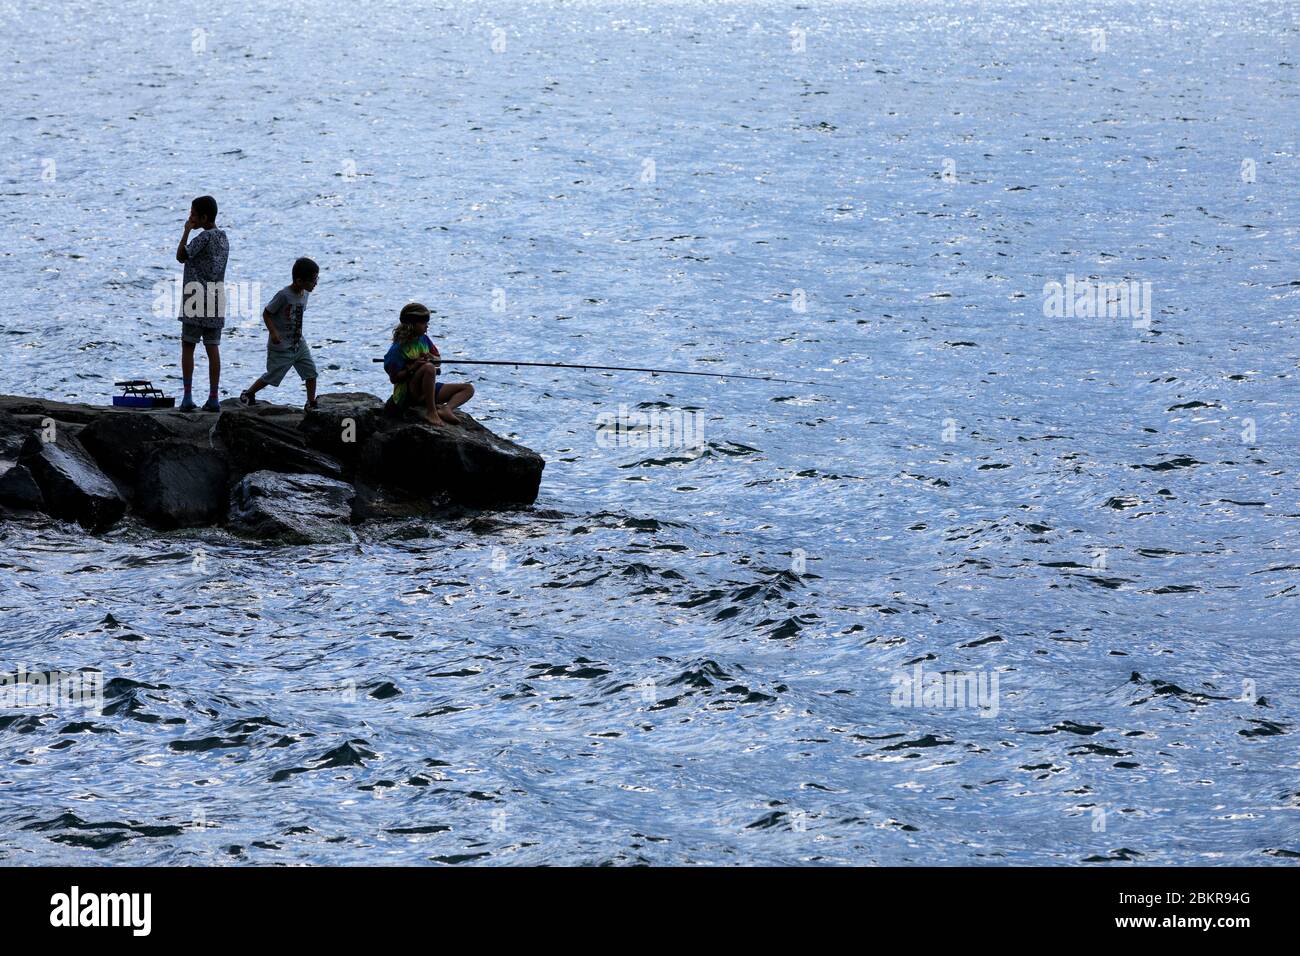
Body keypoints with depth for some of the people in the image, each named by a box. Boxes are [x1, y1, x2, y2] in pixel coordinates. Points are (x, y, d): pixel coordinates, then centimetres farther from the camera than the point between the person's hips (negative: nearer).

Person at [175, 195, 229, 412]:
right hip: (216, 301, 7)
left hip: (196, 301, -7)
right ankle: (213, 398, 1)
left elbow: (181, 256, -8)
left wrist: (187, 231, -2)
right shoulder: (223, 238, 13)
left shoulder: (204, 237, -12)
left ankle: (188, 397, -6)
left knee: (188, 347, -1)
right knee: (213, 349, 5)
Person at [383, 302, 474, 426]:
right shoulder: (398, 348, -12)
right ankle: (431, 412, -31)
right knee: (429, 368, -37)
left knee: (468, 388, -1)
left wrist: (432, 358, -5)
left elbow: (438, 362, 17)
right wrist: (413, 368, -26)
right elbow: (394, 378, -14)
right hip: (406, 395, -8)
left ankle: (446, 409, -28)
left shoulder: (424, 340, 9)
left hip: (427, 391, 8)